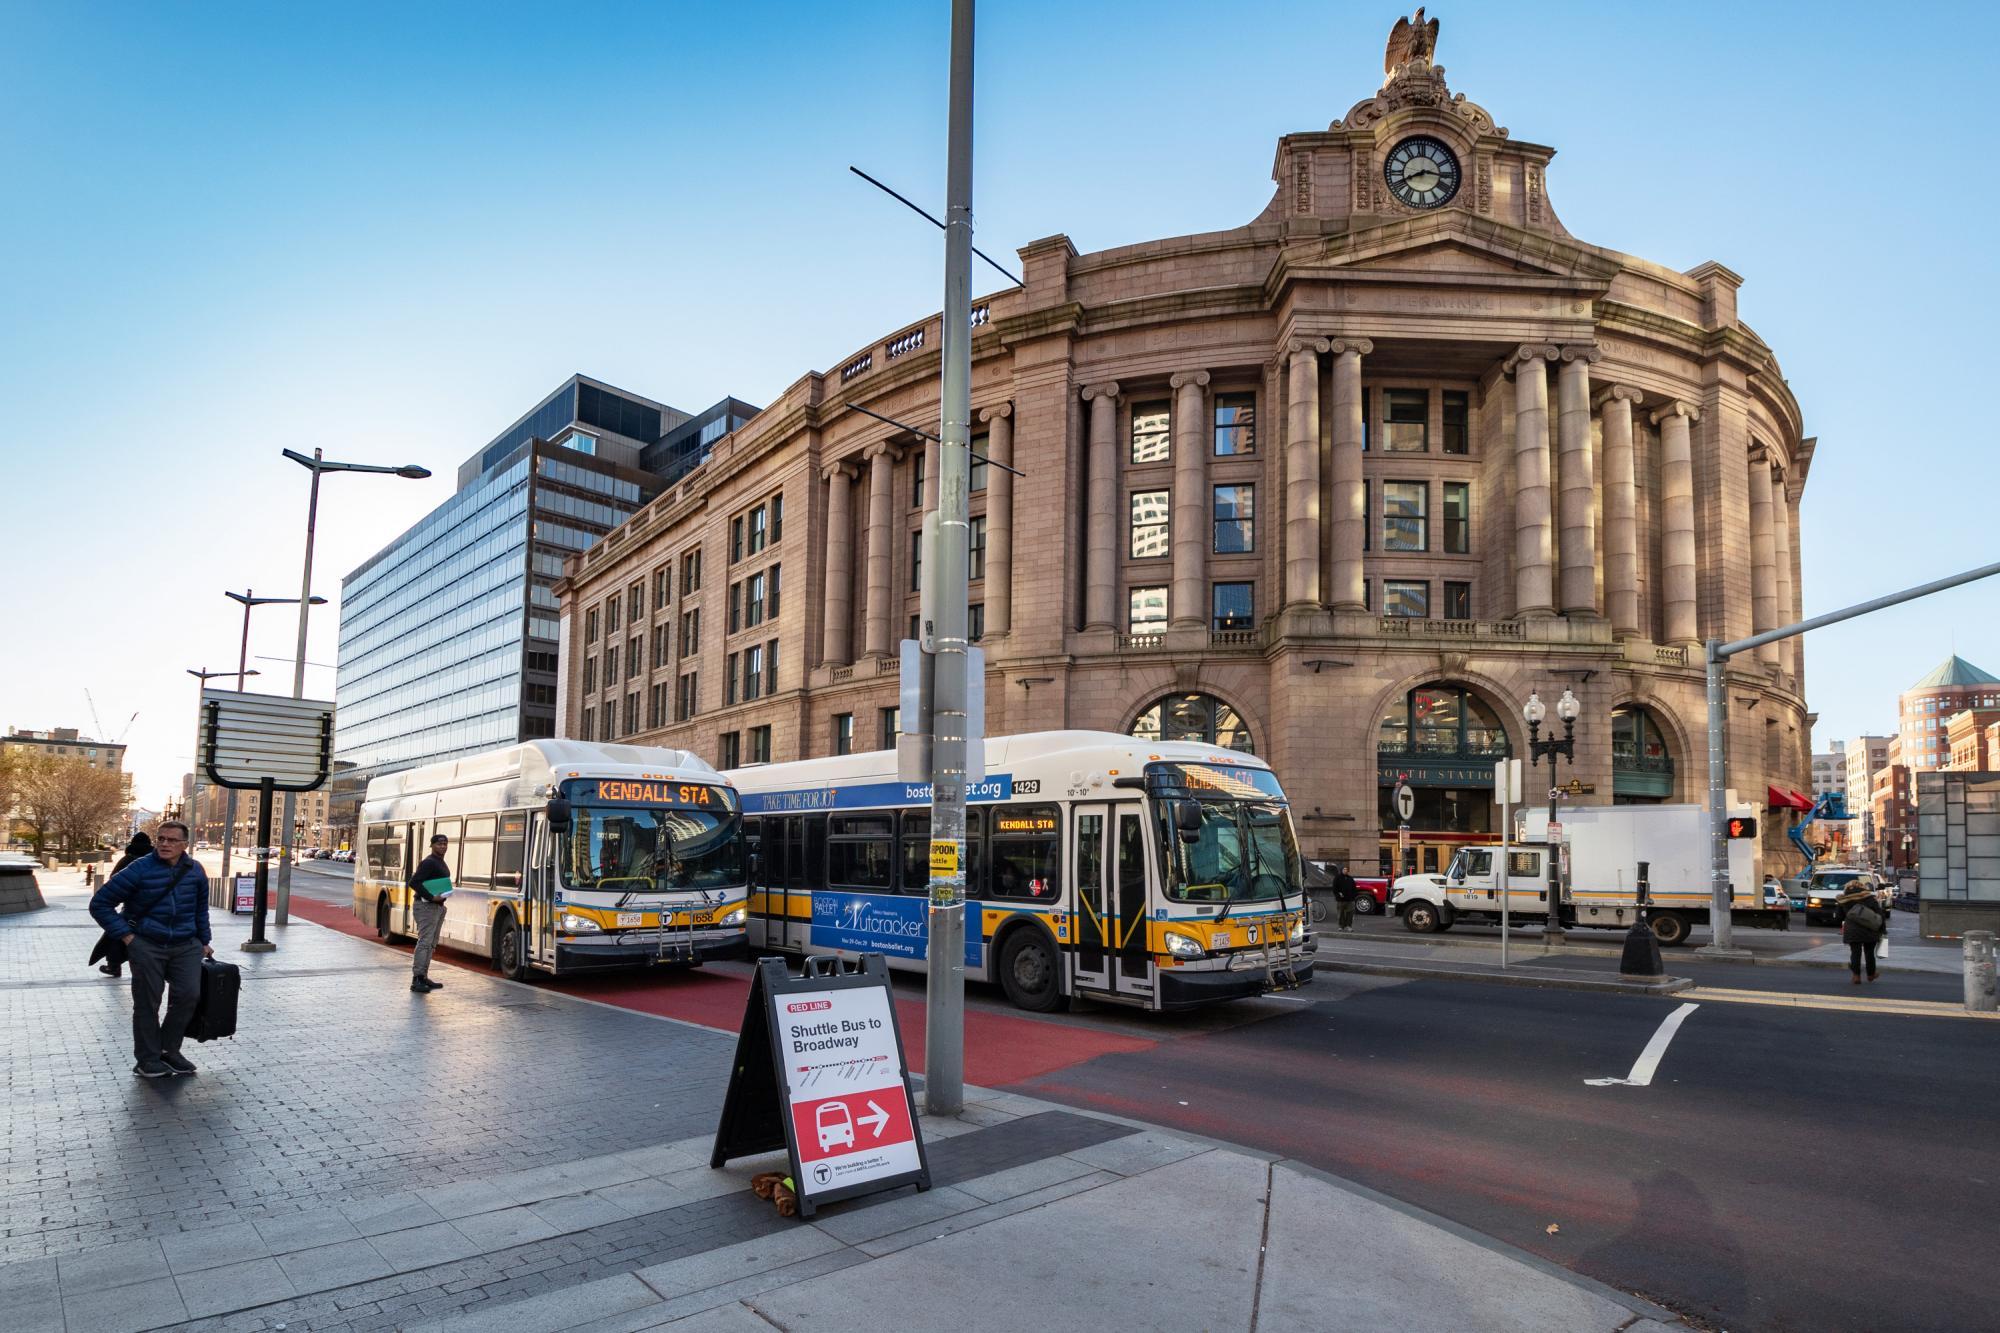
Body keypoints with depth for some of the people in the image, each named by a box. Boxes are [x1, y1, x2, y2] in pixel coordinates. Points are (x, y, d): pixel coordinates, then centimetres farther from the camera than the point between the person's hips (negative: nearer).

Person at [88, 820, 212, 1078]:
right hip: (147, 946, -3)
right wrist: (125, 935, -9)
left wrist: (204, 941, 20)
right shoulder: (139, 870, -11)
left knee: (188, 995, -3)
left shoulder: (195, 871, 3)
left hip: (186, 945, 3)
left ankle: (169, 1050, 15)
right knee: (147, 1003, 2)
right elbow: (100, 904, -6)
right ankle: (148, 1059, 15)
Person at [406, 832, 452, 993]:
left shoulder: (441, 863, 16)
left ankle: (424, 977, 18)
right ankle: (416, 979, -13)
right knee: (424, 942, -13)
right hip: (427, 906, -10)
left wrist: (441, 897, 13)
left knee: (431, 944, 12)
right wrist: (431, 897, -24)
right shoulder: (428, 862, -14)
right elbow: (414, 882, -21)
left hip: (438, 906, 10)